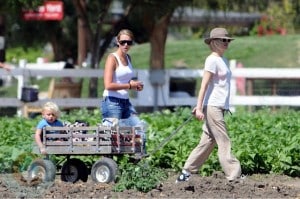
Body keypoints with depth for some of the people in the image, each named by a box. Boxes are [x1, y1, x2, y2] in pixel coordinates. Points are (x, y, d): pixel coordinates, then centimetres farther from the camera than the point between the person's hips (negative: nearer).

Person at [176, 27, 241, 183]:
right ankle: (234, 176, -10)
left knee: (207, 143, 9)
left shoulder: (223, 60, 17)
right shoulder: (212, 60, -9)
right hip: (212, 106, -9)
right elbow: (204, 85, -13)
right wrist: (199, 108, -17)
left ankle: (185, 173, 14)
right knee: (224, 142, -9)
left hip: (220, 107, 9)